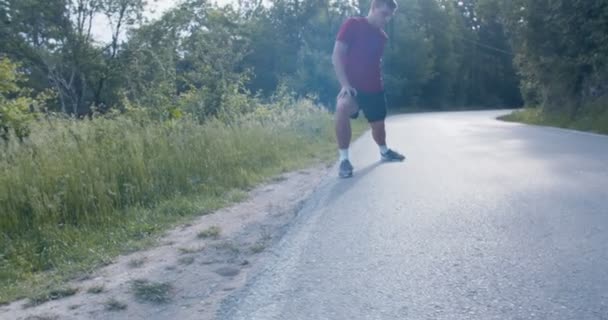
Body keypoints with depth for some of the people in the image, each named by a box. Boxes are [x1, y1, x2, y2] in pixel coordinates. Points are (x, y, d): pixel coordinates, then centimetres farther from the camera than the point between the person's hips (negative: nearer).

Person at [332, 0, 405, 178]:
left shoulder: (382, 36, 10)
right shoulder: (352, 25, -9)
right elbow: (337, 56, -15)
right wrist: (345, 84, -22)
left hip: (374, 88, 6)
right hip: (353, 86, -6)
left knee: (378, 123, 16)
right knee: (342, 107, -35)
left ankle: (384, 152, 48)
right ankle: (344, 159, -25)